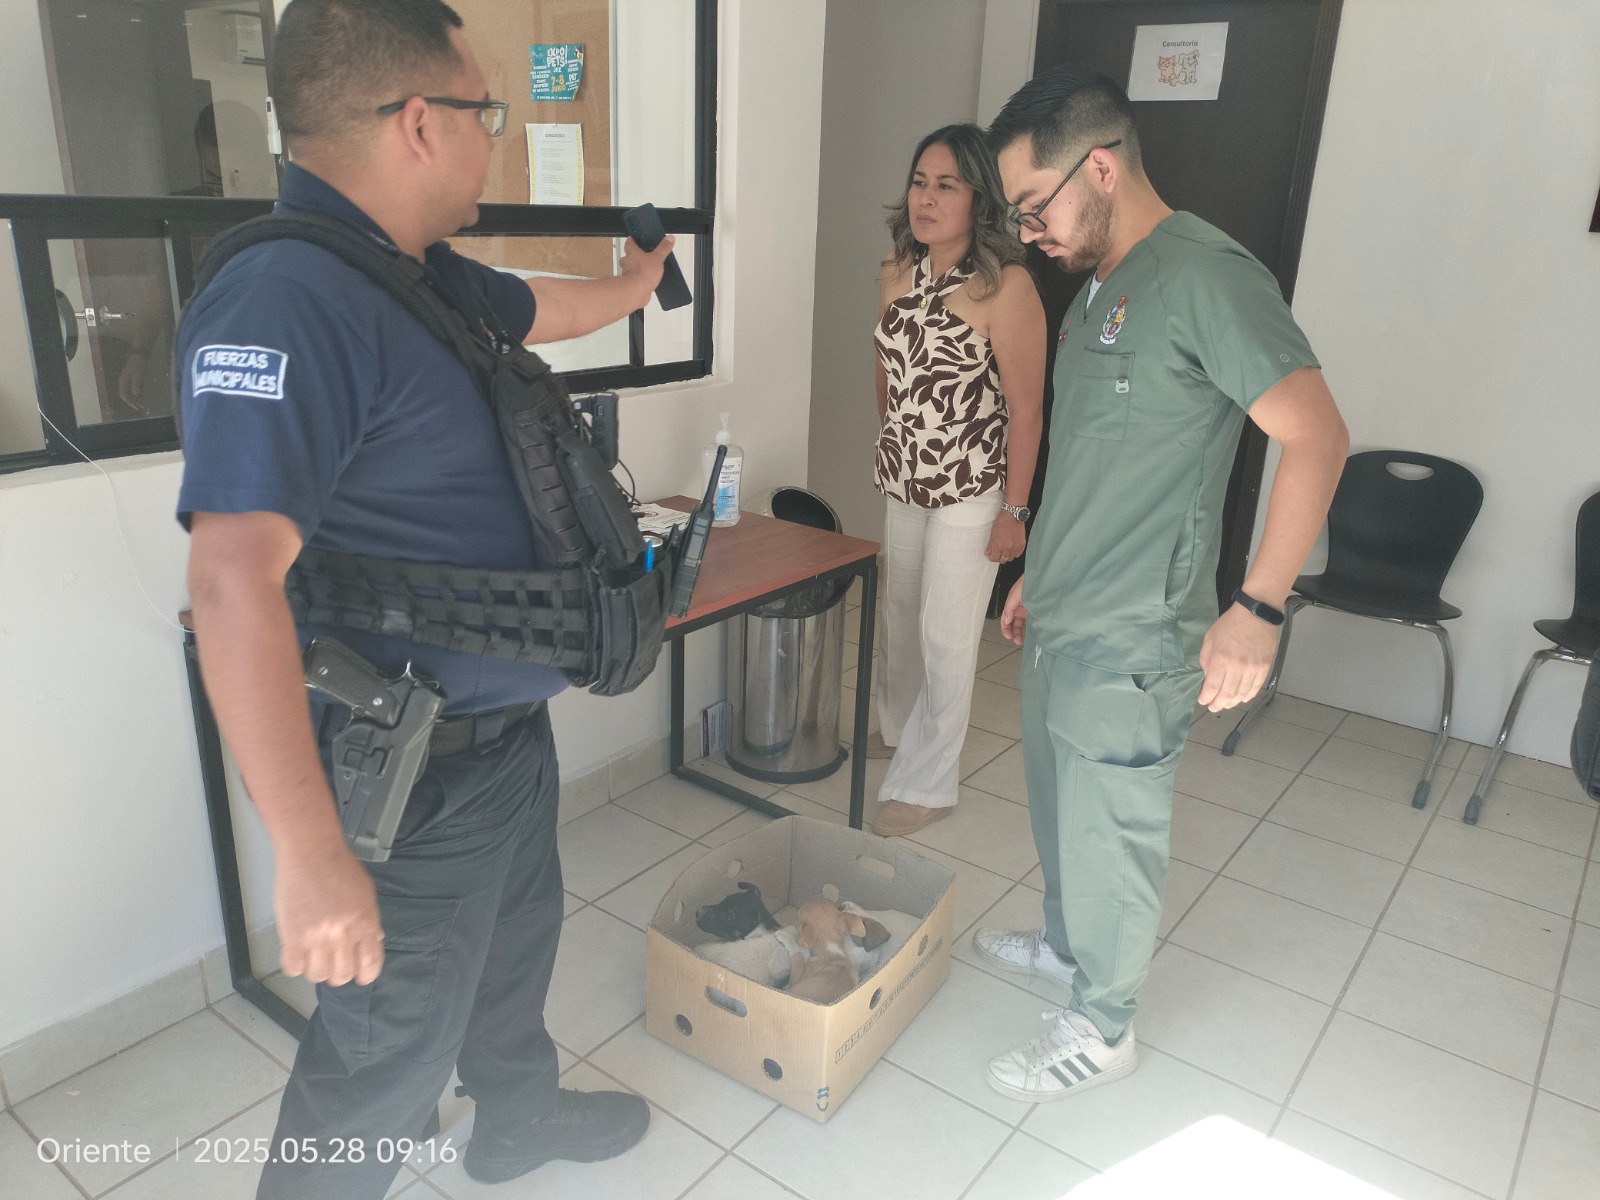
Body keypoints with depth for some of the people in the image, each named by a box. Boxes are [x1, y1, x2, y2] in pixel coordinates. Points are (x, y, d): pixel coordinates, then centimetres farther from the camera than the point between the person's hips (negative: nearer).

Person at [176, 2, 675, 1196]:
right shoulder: (288, 300, -27)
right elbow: (234, 576, -33)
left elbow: (545, 308, 27)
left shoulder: (427, 277, 4)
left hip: (509, 725, 10)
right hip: (420, 772, -10)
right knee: (386, 1053, 9)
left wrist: (636, 283, 46)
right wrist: (313, 856, -33)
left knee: (516, 945, 29)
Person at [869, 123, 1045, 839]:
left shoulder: (1006, 287, -18)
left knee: (944, 635, 2)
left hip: (970, 491, -6)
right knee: (900, 613, 20)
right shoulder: (896, 274, 2)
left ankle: (927, 782, 16)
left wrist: (1014, 510, -15)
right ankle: (897, 727, 44)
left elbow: (1025, 407, -16)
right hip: (902, 482, 6)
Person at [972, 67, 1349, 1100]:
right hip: (1060, 624, 9)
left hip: (1130, 645, -9)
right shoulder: (1103, 287, 12)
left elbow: (1317, 436, -22)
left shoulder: (1206, 275, -17)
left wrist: (1258, 607, -26)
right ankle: (1069, 946, 47)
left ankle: (1103, 1027, 29)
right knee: (1061, 811, 24)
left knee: (1112, 838, 8)